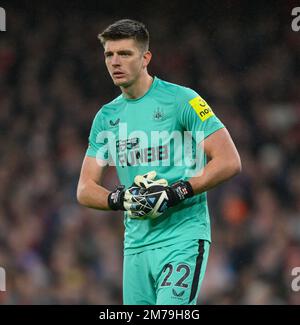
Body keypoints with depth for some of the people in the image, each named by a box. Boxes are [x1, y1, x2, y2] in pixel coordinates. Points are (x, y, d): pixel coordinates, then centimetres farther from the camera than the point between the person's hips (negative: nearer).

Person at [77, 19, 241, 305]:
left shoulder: (181, 100, -5)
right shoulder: (106, 117, 13)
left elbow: (229, 162, -10)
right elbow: (85, 190, 12)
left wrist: (176, 193, -17)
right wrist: (121, 200, -9)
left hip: (182, 238, -6)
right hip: (136, 243, 6)